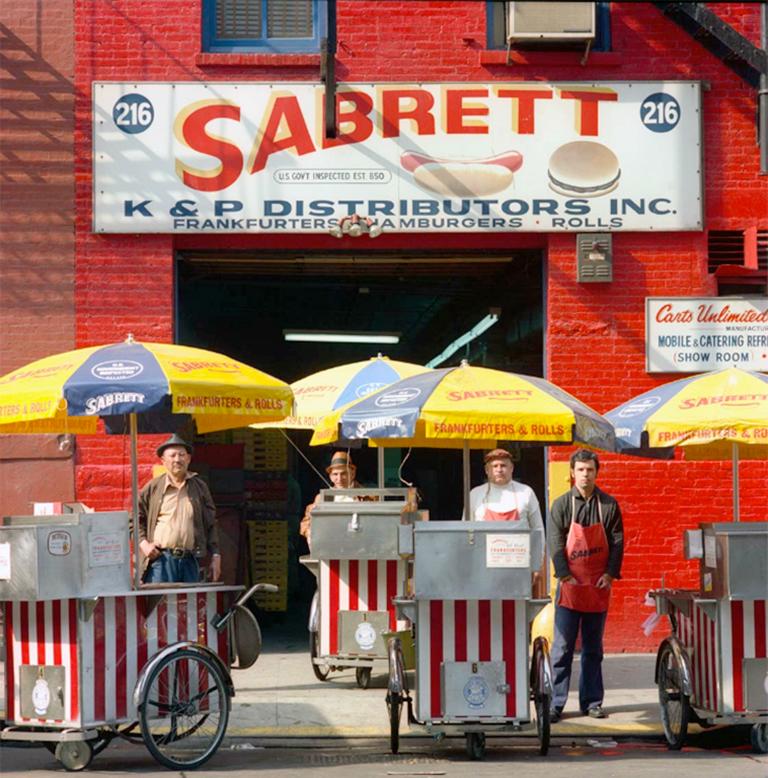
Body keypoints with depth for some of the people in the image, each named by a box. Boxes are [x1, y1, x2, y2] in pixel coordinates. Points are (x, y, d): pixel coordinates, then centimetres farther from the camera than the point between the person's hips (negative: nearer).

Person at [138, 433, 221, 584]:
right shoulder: (153, 488, 7)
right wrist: (143, 543, -3)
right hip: (161, 559, -2)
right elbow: (136, 519, 12)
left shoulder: (200, 487, 12)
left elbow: (211, 524, 13)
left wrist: (215, 556, 8)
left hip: (190, 560, 2)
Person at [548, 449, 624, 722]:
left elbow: (617, 542, 4)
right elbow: (556, 544, -4)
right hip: (569, 586, -2)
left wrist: (610, 574, -7)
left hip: (599, 587, 2)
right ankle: (555, 703, -1)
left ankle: (592, 702, 16)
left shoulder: (608, 505, 4)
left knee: (593, 649, 10)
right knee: (562, 648, -3)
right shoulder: (562, 505, -1)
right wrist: (566, 576, -13)